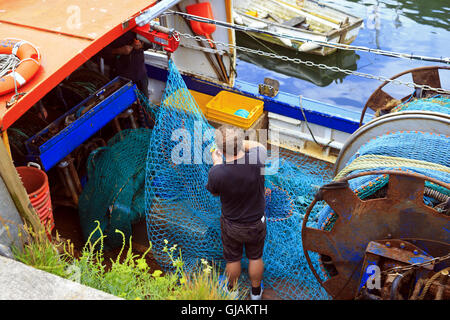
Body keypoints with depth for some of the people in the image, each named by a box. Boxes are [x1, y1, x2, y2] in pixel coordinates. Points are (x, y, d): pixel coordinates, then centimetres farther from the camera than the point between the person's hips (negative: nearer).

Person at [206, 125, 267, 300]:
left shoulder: (216, 173, -32)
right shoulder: (257, 160, -29)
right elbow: (259, 145, -2)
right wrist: (239, 144, -3)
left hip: (231, 225, -1)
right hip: (256, 223, 1)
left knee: (232, 259, 25)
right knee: (255, 258, 25)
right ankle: (256, 291, 48)